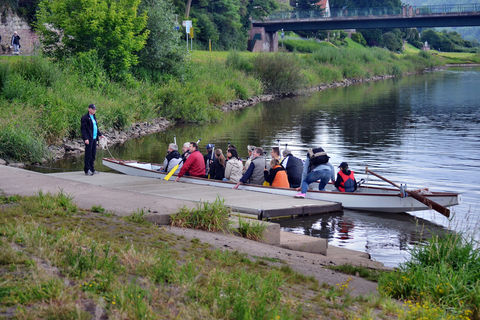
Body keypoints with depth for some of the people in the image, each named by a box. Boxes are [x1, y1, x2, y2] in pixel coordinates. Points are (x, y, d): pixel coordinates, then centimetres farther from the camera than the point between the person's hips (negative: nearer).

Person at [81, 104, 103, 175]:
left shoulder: (94, 117, 18)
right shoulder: (85, 118, -9)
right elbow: (83, 129, -14)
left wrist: (100, 134, 17)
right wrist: (85, 138, -21)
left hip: (94, 138, 8)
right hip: (89, 139, -8)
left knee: (93, 154, 11)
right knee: (88, 154, -5)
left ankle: (92, 169, 19)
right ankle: (87, 170, 0)